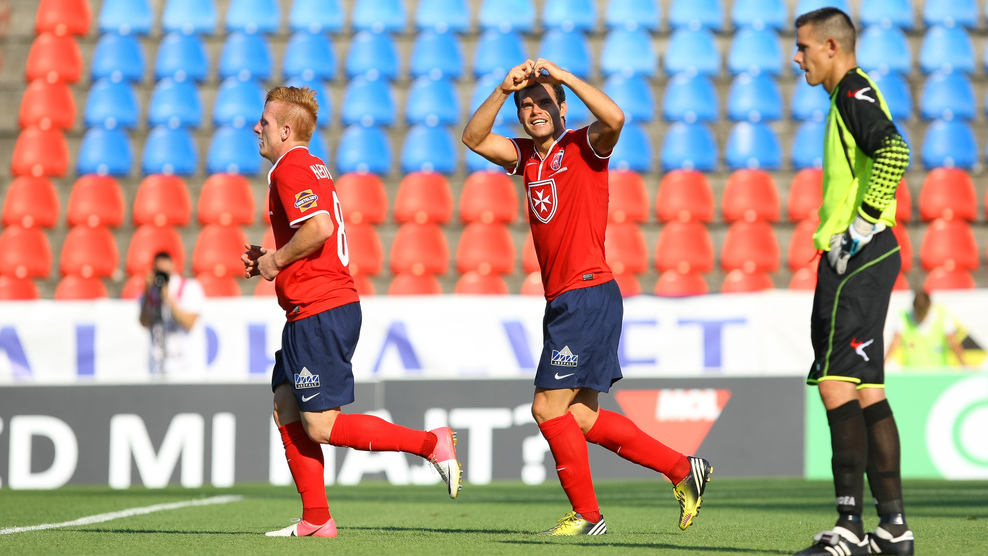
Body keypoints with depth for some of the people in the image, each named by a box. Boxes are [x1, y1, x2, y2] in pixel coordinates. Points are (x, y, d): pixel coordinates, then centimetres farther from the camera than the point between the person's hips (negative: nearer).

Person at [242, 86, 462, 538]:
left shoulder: (291, 169, -12)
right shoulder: (310, 168, 19)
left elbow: (319, 228, -28)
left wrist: (277, 260, -13)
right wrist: (271, 261, 17)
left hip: (320, 313, -10)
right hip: (312, 312, 10)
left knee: (321, 427, -9)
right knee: (287, 411, 8)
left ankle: (431, 444, -6)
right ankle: (316, 520, 8)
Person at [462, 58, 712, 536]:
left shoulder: (584, 147, -3)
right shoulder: (526, 156, 17)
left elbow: (613, 119, -24)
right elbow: (474, 138, 7)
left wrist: (562, 75, -20)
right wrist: (504, 90, -6)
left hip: (588, 294, -8)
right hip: (563, 301, 8)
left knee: (549, 407, -9)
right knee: (579, 417, 8)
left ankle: (587, 516, 1)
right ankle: (683, 469, 17)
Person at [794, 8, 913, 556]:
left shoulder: (854, 91, -10)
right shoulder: (852, 95, 21)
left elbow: (893, 153, -26)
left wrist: (859, 230, -24)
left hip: (858, 258, -10)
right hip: (865, 260, 10)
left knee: (837, 383, -13)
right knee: (867, 389, 10)